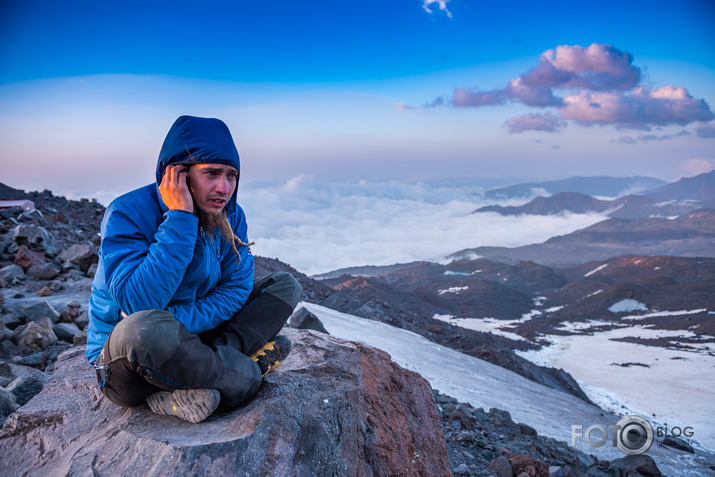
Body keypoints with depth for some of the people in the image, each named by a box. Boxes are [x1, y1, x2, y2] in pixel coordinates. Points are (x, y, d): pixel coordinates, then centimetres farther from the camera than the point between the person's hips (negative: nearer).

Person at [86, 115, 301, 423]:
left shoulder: (230, 217, -5)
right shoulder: (128, 214, -20)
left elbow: (236, 288, -7)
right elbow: (138, 304, -33)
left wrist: (180, 322, -24)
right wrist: (179, 218, -31)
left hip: (185, 340, 6)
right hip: (122, 360, -5)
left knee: (285, 286, -4)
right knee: (144, 329, -42)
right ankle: (250, 374, -17)